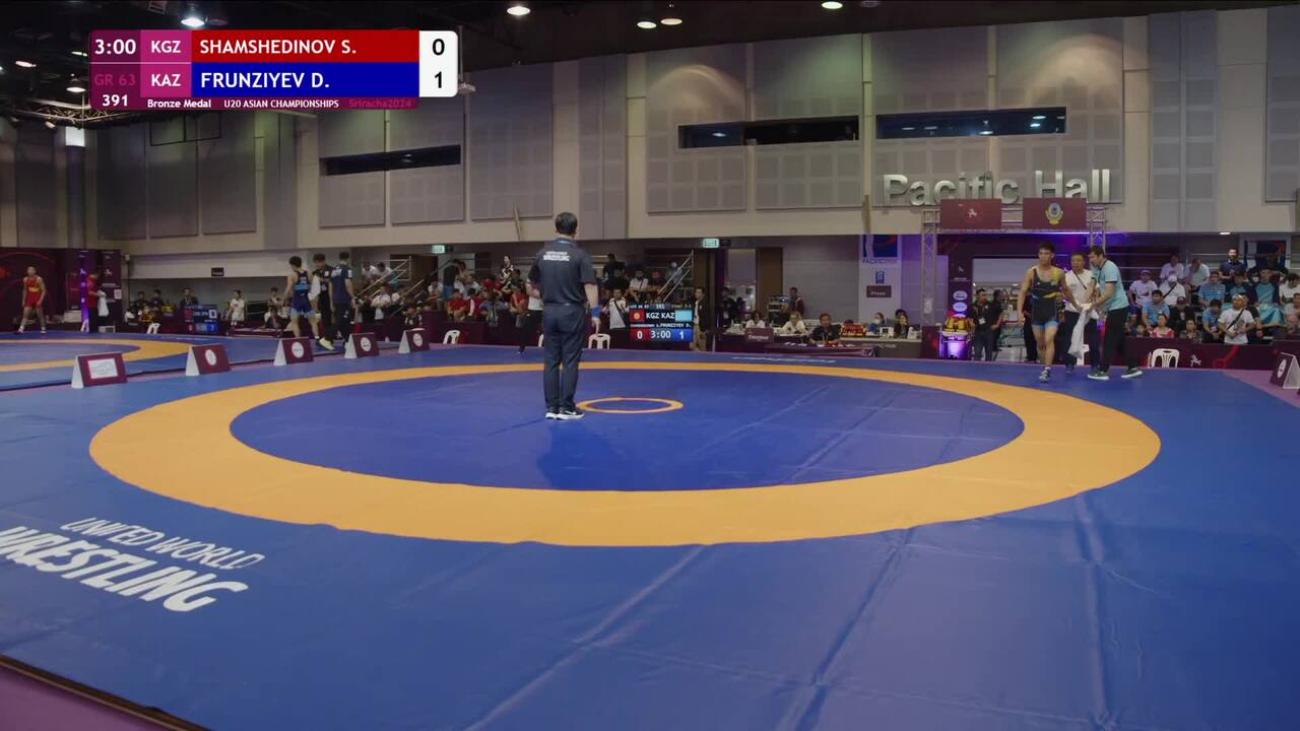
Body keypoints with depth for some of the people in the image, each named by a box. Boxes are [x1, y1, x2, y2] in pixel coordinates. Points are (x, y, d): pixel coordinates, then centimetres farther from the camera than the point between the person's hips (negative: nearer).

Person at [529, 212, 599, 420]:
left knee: (551, 360, 9)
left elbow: (533, 282, 16)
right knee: (570, 362, 2)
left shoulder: (543, 253, 5)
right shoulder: (579, 254, -9)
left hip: (549, 311, 4)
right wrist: (595, 312, -10)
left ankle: (551, 407, 12)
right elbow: (590, 285, -14)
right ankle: (566, 408, 4)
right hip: (572, 311, -4)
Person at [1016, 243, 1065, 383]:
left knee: (1049, 340, -19)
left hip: (1052, 312, -1)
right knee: (1040, 344, 12)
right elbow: (1022, 292, -7)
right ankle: (1044, 369, 28)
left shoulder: (1059, 273, -4)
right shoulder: (1031, 272, -6)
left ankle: (1047, 370, -20)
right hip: (1036, 312, 1)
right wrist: (1019, 312, -16)